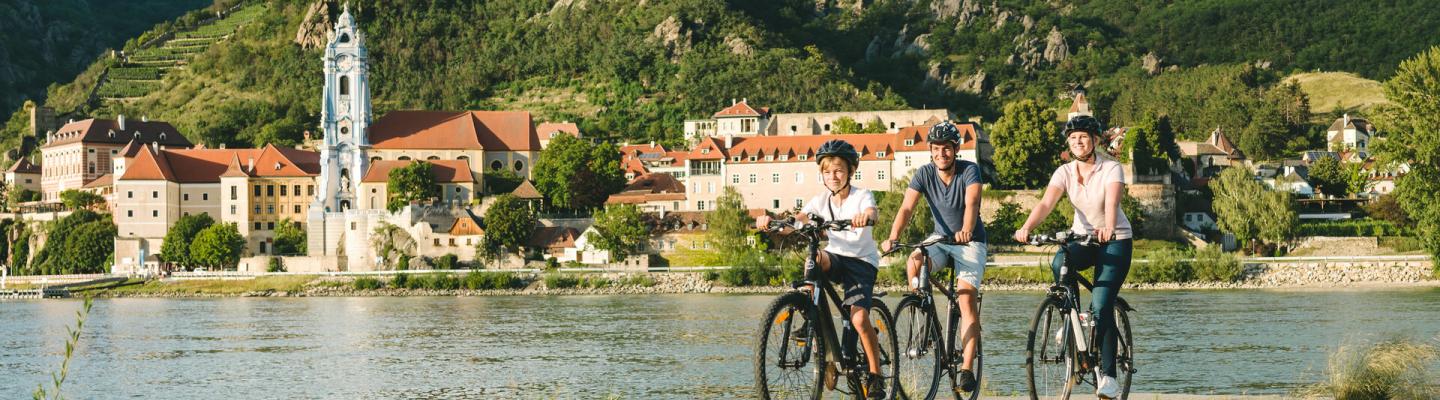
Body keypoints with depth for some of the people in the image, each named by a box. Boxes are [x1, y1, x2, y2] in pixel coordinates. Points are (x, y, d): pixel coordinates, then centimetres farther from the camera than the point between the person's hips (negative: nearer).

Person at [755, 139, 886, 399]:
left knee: (859, 319, -21)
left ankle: (875, 376, -4)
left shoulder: (861, 197, -7)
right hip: (836, 257, 3)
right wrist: (770, 221, -31)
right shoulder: (821, 201, 4)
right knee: (815, 258, -34)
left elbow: (871, 213, -30)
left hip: (861, 261, -3)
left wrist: (865, 216, -56)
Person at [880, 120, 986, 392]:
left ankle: (967, 369, -17)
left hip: (970, 242, -3)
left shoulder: (969, 171, -16)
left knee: (967, 298, -18)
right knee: (913, 263, -29)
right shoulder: (924, 174, -8)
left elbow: (972, 202, -33)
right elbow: (907, 208, -19)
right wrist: (893, 238, -37)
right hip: (940, 240, 3)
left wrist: (966, 230, -54)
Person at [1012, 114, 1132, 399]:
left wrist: (1108, 228, -55)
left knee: (1101, 306, -17)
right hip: (1082, 237, 3)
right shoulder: (1065, 172, -5)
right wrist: (1026, 228, -40)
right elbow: (1046, 203, -20)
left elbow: (1112, 201, -33)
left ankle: (1108, 376, -9)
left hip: (1115, 241, -3)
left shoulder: (1111, 169, -15)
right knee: (1059, 263, -33)